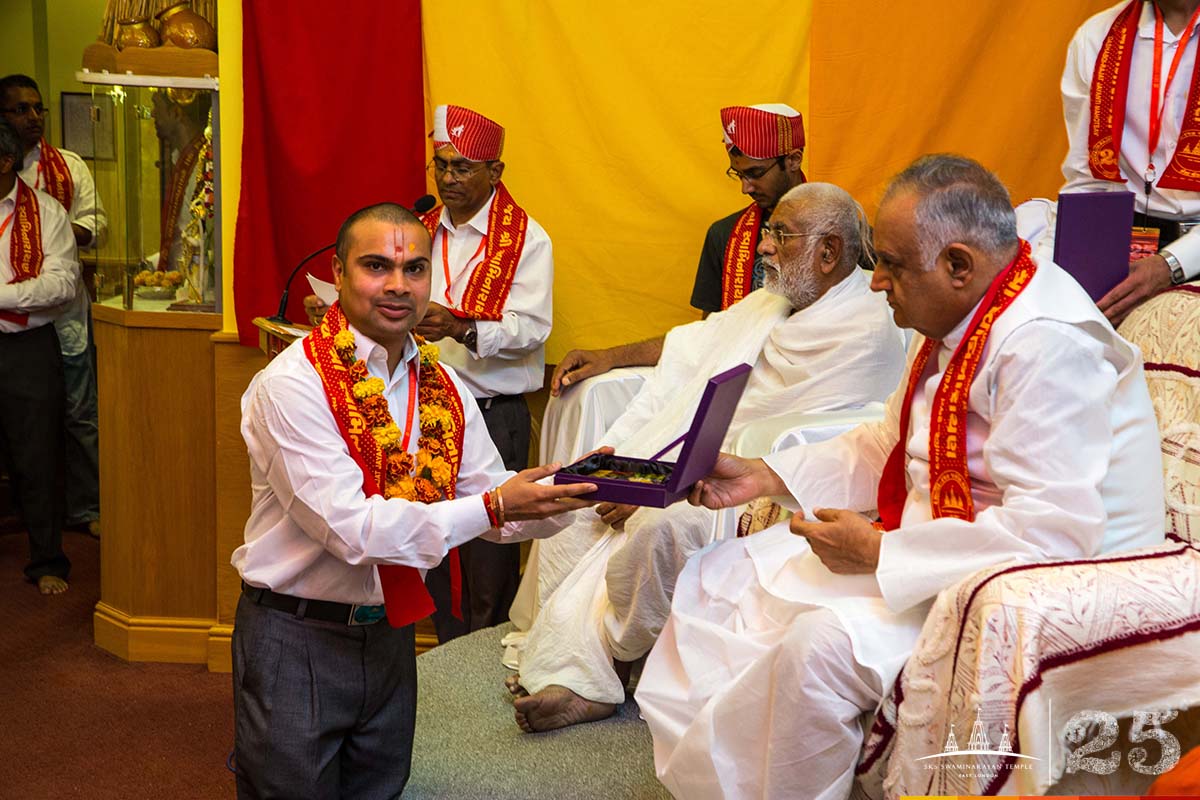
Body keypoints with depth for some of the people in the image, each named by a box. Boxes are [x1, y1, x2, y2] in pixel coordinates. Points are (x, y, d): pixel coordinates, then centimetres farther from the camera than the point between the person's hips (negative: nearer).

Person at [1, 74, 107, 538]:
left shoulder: (69, 166, 10)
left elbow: (95, 223, 7)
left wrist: (70, 232, -15)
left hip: (64, 309, 1)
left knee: (78, 413, 5)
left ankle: (85, 508, 14)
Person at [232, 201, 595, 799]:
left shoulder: (444, 388, 3)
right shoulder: (292, 383, -17)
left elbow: (500, 512, 3)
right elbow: (350, 526, -25)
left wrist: (566, 493, -17)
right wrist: (490, 508, -29)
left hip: (390, 634, 6)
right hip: (298, 641, -6)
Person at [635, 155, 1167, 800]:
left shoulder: (1047, 345, -25)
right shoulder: (953, 321, 5)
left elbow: (1054, 534, -31)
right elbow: (888, 445, 18)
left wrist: (879, 552, -24)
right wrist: (764, 476, 9)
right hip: (932, 541, 10)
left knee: (824, 642, -32)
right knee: (719, 577, 7)